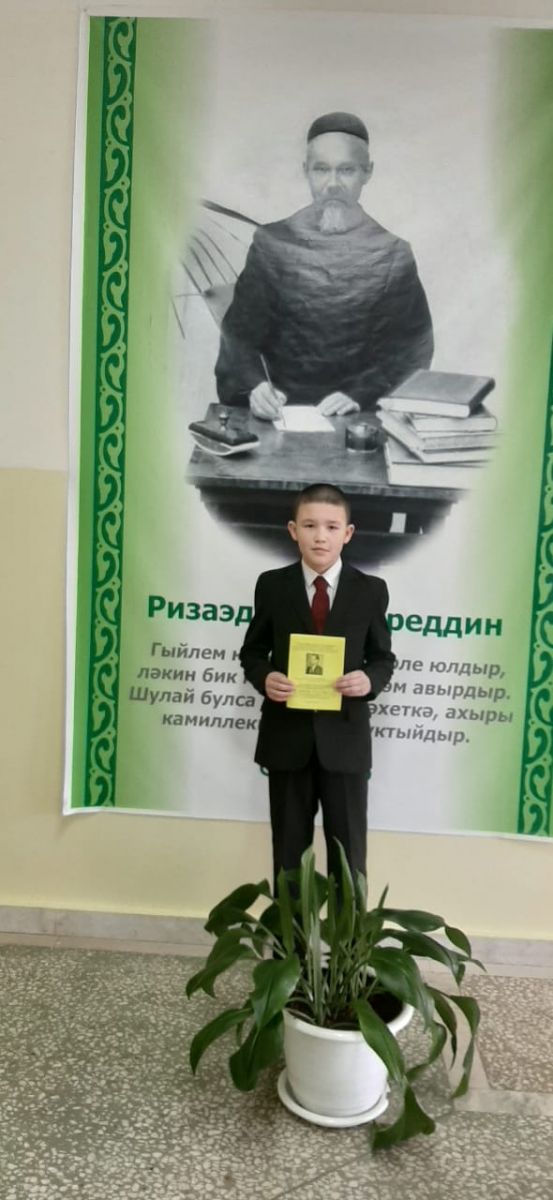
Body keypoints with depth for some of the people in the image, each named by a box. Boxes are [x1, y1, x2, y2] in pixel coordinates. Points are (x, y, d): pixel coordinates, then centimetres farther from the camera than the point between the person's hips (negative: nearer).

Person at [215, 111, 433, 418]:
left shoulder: (393, 255, 5)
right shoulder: (271, 245, 7)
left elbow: (411, 349, 1)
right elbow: (240, 335, 2)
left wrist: (359, 394, -16)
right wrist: (254, 385, -19)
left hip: (362, 419, -1)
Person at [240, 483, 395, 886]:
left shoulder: (371, 590, -1)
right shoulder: (272, 585, 0)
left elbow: (383, 657, 5)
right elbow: (252, 651, 7)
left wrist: (370, 680, -18)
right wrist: (265, 678, -15)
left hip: (344, 737, -1)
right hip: (287, 736, 1)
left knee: (348, 849, 9)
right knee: (289, 848, 15)